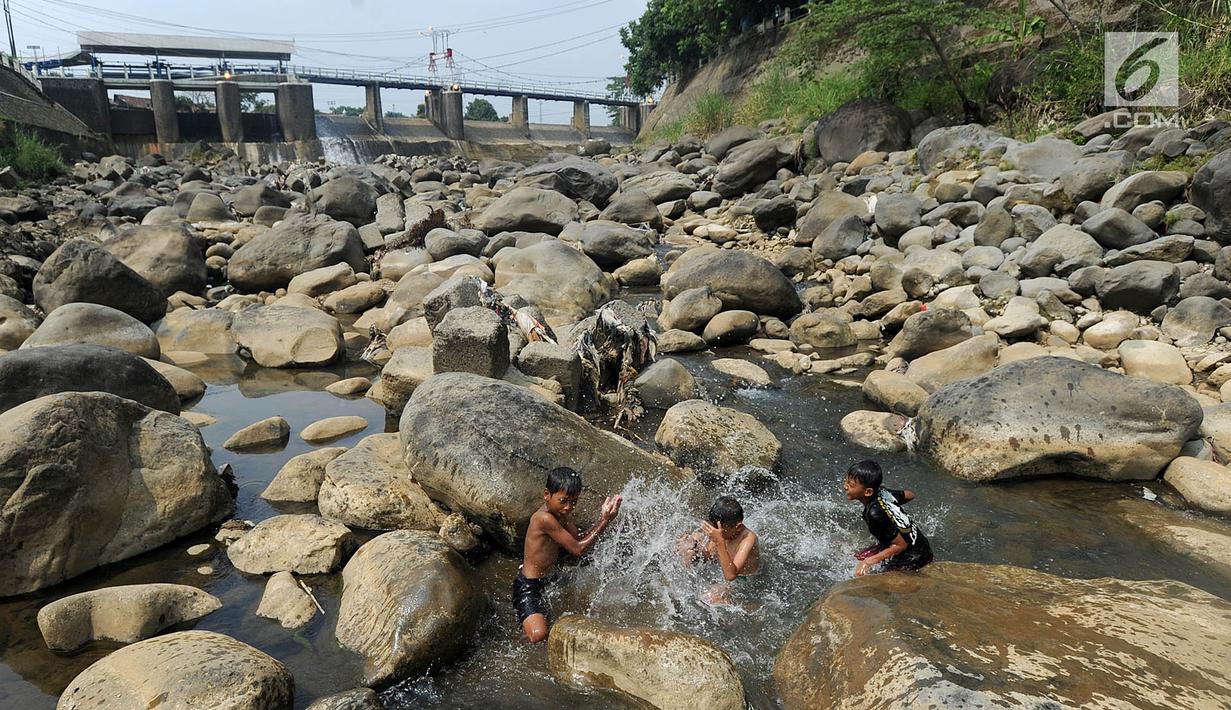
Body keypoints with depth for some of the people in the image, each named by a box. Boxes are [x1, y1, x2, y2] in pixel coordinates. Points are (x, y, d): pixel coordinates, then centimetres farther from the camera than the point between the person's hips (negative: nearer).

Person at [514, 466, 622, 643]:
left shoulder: (561, 511, 0)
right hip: (528, 587, -9)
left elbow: (578, 541, -2)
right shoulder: (545, 518, -28)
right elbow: (577, 550, -24)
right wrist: (604, 522, -22)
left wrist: (601, 520, -15)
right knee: (538, 635, -27)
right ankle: (524, 621, 5)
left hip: (547, 579, 10)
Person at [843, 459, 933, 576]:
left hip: (913, 558, -9)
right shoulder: (882, 492, -10)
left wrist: (869, 562, -28)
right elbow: (910, 495, 8)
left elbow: (901, 545, -26)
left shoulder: (875, 514, -33)